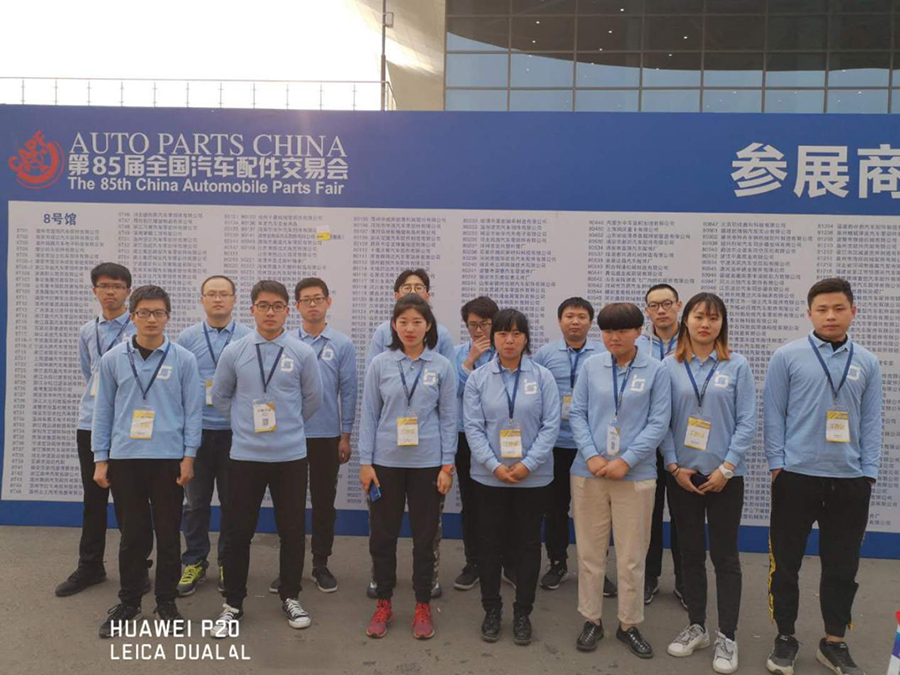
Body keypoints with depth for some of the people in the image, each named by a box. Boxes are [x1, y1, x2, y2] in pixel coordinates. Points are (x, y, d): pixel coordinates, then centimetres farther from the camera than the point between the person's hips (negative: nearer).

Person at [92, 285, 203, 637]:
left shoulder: (184, 359, -2)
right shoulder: (113, 359, 3)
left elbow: (193, 411, 0)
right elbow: (103, 410, 7)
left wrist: (189, 456, -5)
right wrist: (100, 459, 4)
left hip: (169, 459, -1)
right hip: (124, 458, 1)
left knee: (168, 534, 8)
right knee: (132, 535, 10)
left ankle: (166, 602, 23)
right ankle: (128, 603, 26)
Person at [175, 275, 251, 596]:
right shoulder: (187, 338, 4)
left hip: (236, 431, -1)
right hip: (197, 431, 1)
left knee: (232, 502, 9)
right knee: (196, 502, 9)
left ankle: (228, 563, 23)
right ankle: (194, 562, 24)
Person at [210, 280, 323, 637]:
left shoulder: (302, 353, -3)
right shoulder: (234, 352, -1)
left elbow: (313, 398, 9)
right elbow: (220, 396, 13)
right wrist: (243, 423, 12)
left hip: (291, 455, 0)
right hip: (245, 455, 0)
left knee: (292, 530, 9)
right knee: (239, 531, 8)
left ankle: (290, 597, 28)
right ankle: (232, 603, 24)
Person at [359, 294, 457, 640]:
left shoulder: (442, 367, -1)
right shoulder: (380, 364, -1)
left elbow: (448, 418, 1)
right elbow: (369, 415, 1)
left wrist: (447, 466, -3)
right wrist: (365, 462, -2)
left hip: (427, 463, 0)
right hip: (386, 461, 1)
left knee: (425, 536, 10)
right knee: (382, 534, 10)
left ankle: (423, 606, 25)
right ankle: (383, 603, 27)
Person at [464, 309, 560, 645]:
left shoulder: (542, 377, -2)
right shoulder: (478, 378, -1)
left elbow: (551, 425, -6)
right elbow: (473, 427, -4)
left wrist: (527, 465, -14)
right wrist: (495, 466, -14)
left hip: (533, 477, 0)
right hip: (490, 476, 0)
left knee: (528, 542, 10)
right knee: (490, 542, 10)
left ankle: (523, 613, 25)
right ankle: (492, 609, 27)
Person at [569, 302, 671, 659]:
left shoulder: (656, 370, -2)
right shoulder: (591, 366, 2)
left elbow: (658, 423, -5)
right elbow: (576, 413, 3)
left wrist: (626, 461, -13)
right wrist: (591, 455, -10)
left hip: (635, 475, -1)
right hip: (588, 473, 2)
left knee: (632, 556, 8)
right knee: (590, 551, 10)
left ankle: (629, 624, 26)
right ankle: (592, 620, 26)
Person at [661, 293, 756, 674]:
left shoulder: (736, 366, -2)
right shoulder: (670, 366, 0)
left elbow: (747, 422, -4)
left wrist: (726, 469, -10)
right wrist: (674, 466, -7)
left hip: (725, 477, -1)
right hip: (682, 475, 2)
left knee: (724, 556, 5)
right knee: (691, 553, 12)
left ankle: (726, 638, 16)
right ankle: (696, 627, 26)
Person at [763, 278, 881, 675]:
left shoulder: (867, 364, 6)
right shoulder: (787, 357, -3)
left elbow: (871, 421, 7)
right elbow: (773, 413, -2)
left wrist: (869, 473, 2)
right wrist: (777, 465, -6)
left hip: (850, 480, 3)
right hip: (796, 477, -2)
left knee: (842, 567, 12)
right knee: (785, 563, 7)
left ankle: (834, 643, 30)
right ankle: (785, 639, 24)